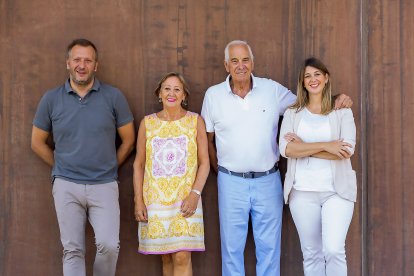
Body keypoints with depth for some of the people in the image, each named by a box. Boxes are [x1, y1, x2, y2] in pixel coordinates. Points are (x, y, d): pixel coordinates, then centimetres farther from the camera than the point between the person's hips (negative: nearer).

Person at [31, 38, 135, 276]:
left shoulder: (113, 97, -1)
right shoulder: (51, 99, 3)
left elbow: (128, 140, 7)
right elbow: (38, 143, 12)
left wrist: (109, 167, 7)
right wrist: (61, 167, 9)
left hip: (104, 185, -1)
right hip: (66, 186, 1)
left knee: (109, 245, -14)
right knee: (73, 250, 3)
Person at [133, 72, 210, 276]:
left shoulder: (195, 121, 3)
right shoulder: (147, 123, 7)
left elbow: (204, 163, 2)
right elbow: (139, 164, 8)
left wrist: (195, 193, -11)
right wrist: (138, 201, 1)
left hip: (185, 200, -2)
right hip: (155, 201, 2)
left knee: (182, 258, -10)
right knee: (166, 258, 7)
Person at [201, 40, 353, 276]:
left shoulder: (272, 89, 0)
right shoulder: (213, 95, 0)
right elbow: (207, 138, 7)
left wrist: (335, 100, -8)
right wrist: (219, 170, 4)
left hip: (268, 180, 0)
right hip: (231, 181, 0)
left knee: (269, 246, 7)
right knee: (232, 247, 7)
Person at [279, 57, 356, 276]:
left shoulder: (342, 111, 4)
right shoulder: (292, 113, 8)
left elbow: (347, 150, -10)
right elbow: (285, 149, -8)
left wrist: (303, 147, -10)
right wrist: (325, 145, -16)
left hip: (337, 190, -2)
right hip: (302, 192, 2)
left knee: (334, 250, -12)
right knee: (311, 253, 7)